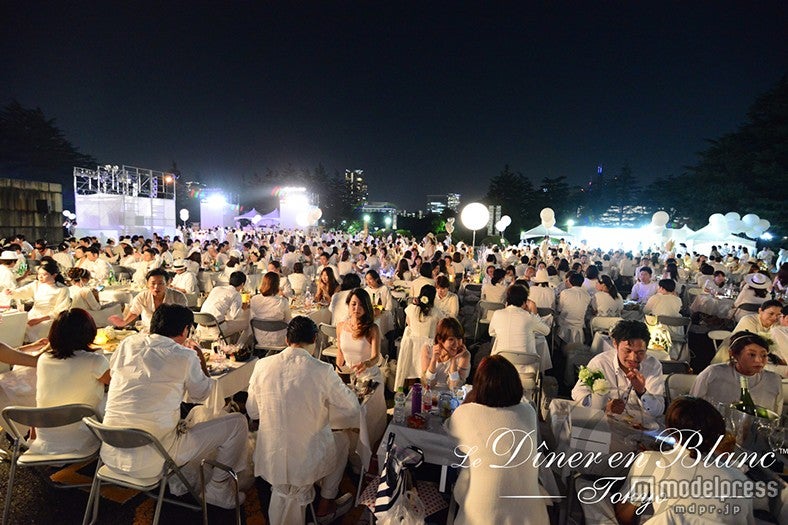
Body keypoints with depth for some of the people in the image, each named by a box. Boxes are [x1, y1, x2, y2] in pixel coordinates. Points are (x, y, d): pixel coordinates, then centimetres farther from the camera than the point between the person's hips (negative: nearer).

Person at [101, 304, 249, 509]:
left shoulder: (127, 344, 1)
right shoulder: (185, 356, -13)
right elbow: (200, 395, 4)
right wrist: (200, 359, 17)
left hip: (110, 455, 7)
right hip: (150, 462, -7)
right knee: (237, 422, 2)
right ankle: (217, 490, 20)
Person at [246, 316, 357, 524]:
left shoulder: (262, 365, -9)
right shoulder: (322, 371, -19)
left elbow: (252, 411, 4)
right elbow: (351, 407, -5)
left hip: (269, 459, 4)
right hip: (307, 460, -4)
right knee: (342, 438, 26)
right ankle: (325, 506, 35)